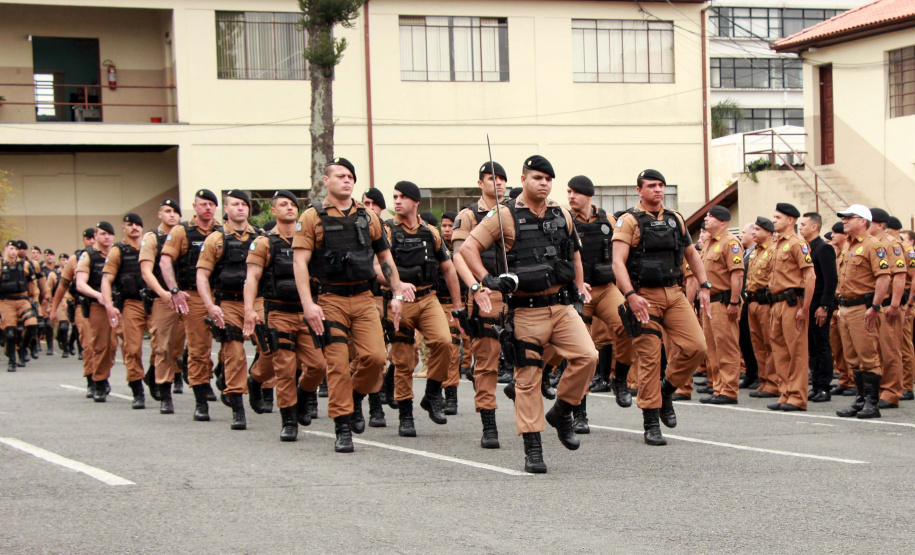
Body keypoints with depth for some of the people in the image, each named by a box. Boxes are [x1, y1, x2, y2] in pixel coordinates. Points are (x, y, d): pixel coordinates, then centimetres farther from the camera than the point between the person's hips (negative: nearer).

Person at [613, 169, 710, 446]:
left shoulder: (675, 220, 13)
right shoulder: (629, 221, -5)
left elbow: (691, 254, 24)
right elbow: (618, 262, -14)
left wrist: (704, 286, 13)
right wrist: (630, 295, -26)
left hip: (674, 294, 5)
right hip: (644, 297, -5)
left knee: (696, 346, -9)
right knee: (649, 358, -5)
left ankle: (666, 391, 16)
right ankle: (651, 424, 3)